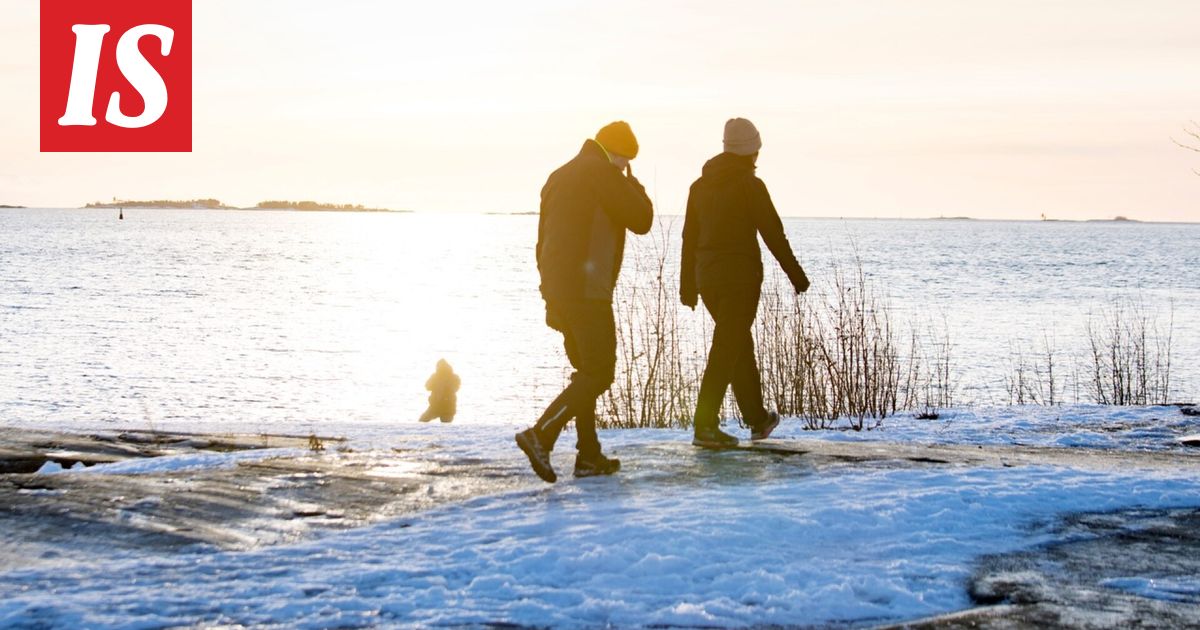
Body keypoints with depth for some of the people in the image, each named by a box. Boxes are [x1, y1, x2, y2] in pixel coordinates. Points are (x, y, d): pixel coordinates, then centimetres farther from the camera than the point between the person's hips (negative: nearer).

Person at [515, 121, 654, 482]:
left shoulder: (559, 176, 20)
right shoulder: (603, 172, -8)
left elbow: (543, 240, 21)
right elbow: (641, 220, -8)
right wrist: (634, 185, 10)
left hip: (557, 290, 9)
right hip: (587, 290, -9)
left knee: (587, 371, 15)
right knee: (599, 373, -6)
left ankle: (589, 456, 13)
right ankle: (541, 435, -18)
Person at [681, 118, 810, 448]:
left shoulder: (700, 185, 10)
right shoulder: (750, 185, -9)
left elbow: (689, 238, 12)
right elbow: (773, 233, -9)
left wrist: (687, 285, 16)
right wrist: (796, 275, 0)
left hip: (707, 276, 7)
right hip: (740, 276, -7)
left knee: (739, 345, 19)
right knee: (727, 350, -7)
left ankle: (758, 420, 29)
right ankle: (705, 426, -14)